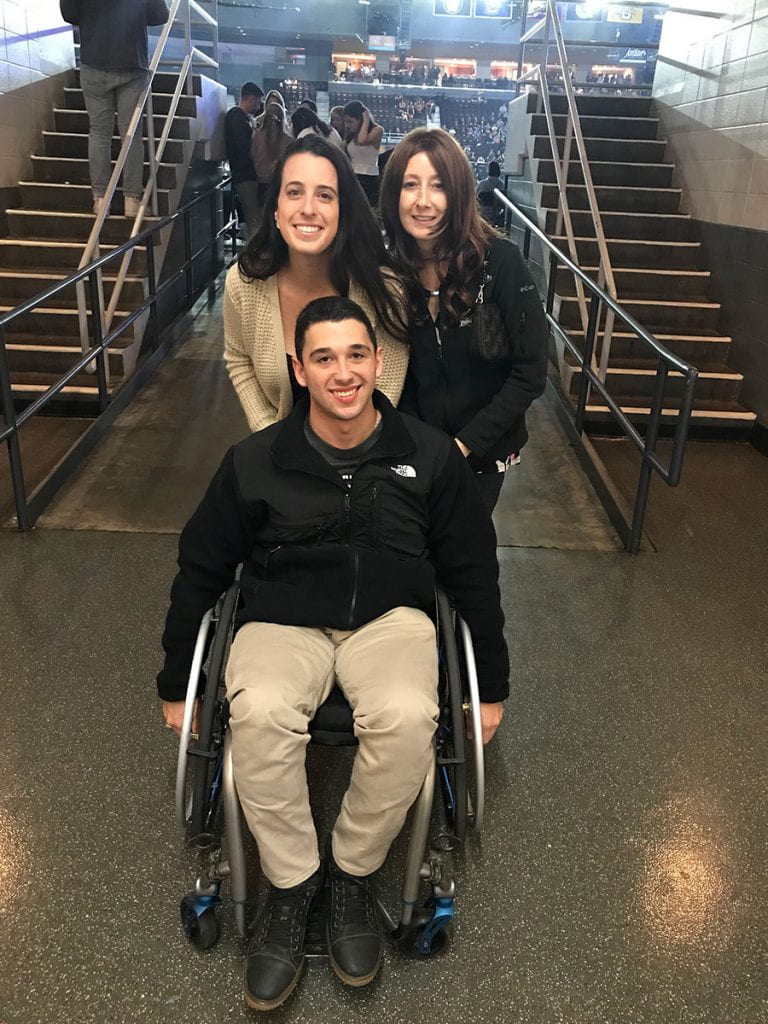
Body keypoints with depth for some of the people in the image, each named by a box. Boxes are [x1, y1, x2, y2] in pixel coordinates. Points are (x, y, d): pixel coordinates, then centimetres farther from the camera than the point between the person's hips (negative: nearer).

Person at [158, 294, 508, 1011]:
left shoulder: (430, 456, 0)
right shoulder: (255, 461, 0)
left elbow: (473, 574, 9)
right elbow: (199, 570, 10)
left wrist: (491, 685, 10)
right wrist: (174, 685, 13)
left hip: (390, 619, 0)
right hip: (280, 622, 0)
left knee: (407, 719, -32)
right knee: (259, 715, -33)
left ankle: (353, 874, -4)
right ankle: (291, 883, -7)